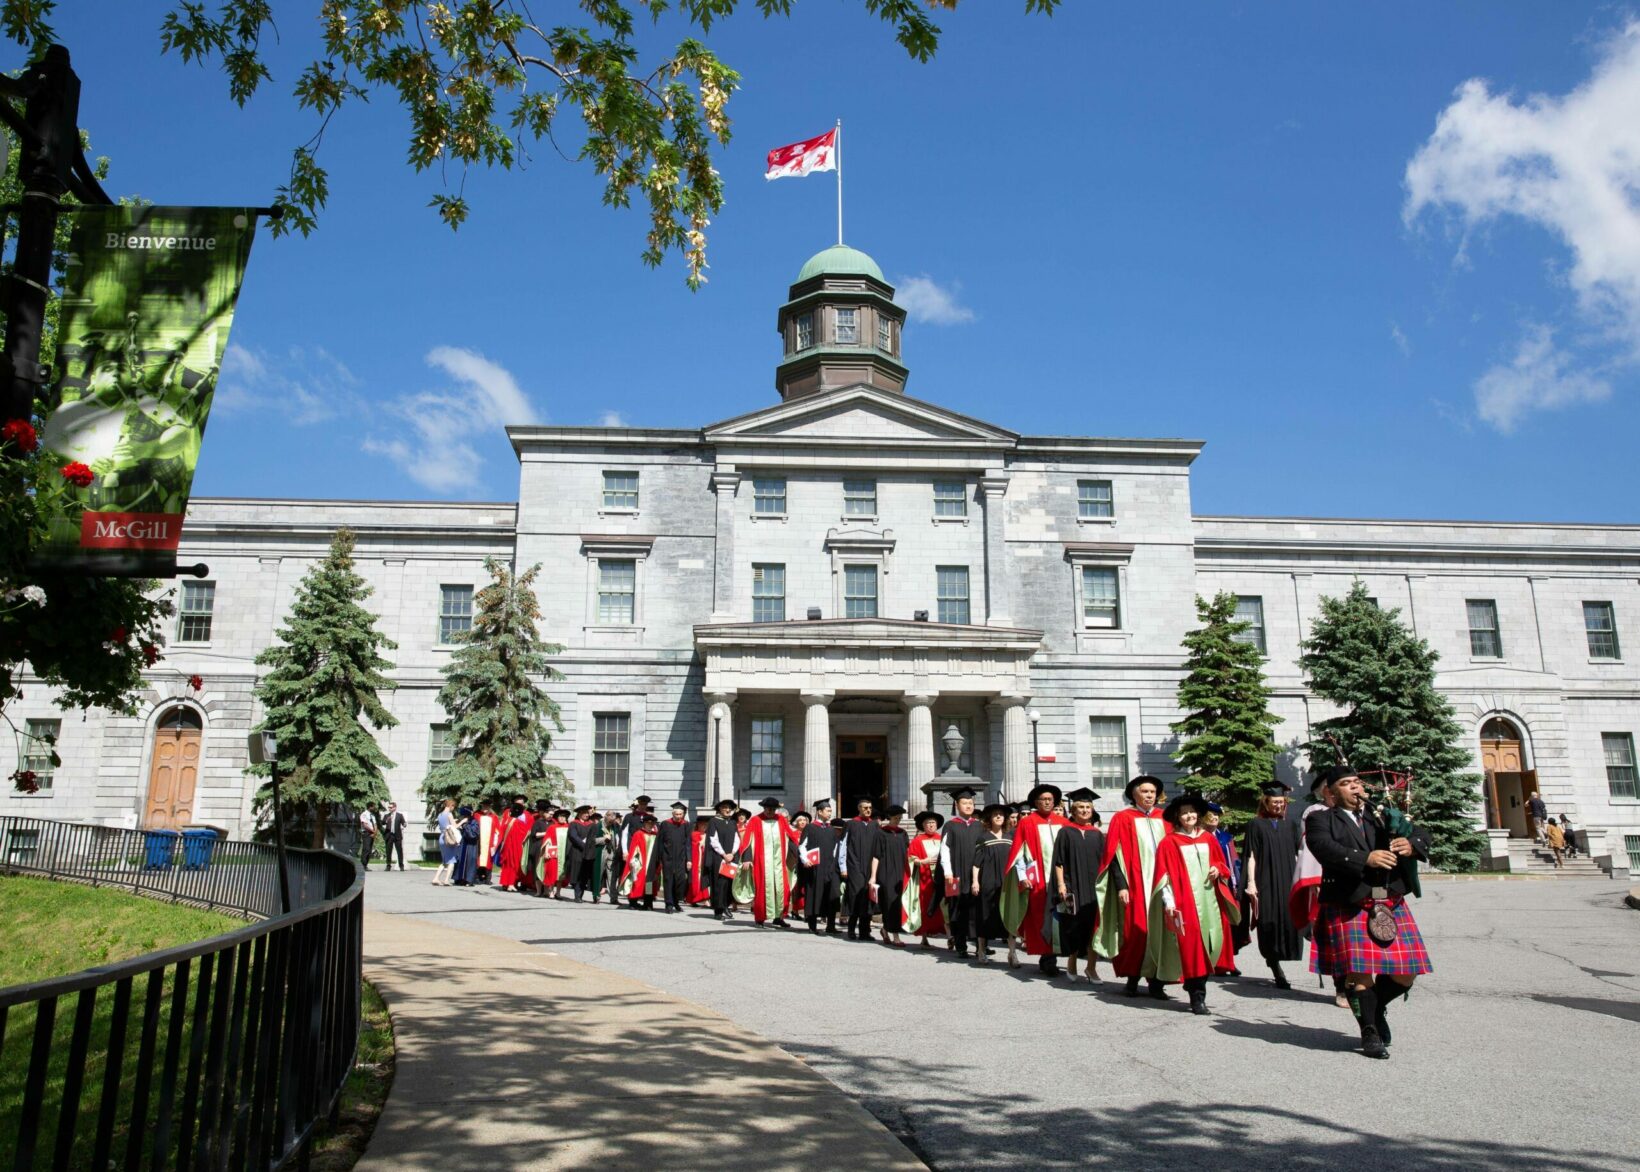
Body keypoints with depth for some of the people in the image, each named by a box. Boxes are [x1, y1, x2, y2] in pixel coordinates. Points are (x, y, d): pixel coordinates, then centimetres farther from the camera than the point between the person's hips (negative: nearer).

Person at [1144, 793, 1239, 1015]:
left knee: (1207, 944, 3)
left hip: (1208, 899, 5)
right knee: (1190, 946, -10)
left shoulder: (1208, 839, 14)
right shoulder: (1169, 843, -2)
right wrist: (1168, 901, -14)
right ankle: (1197, 997, -7)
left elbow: (1222, 864, 22)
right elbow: (1165, 874, -6)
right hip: (1184, 901, -5)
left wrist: (1218, 870, 0)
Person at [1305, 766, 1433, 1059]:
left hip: (1391, 905, 4)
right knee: (1359, 971, -8)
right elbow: (1326, 848, -15)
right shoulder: (1322, 821, 4)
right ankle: (1370, 1032, 10)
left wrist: (1410, 845, -14)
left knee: (1405, 973, 3)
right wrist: (1365, 858, -27)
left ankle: (1377, 1007, 31)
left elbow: (1421, 835, 10)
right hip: (1349, 907, -4)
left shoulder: (1384, 815, 20)